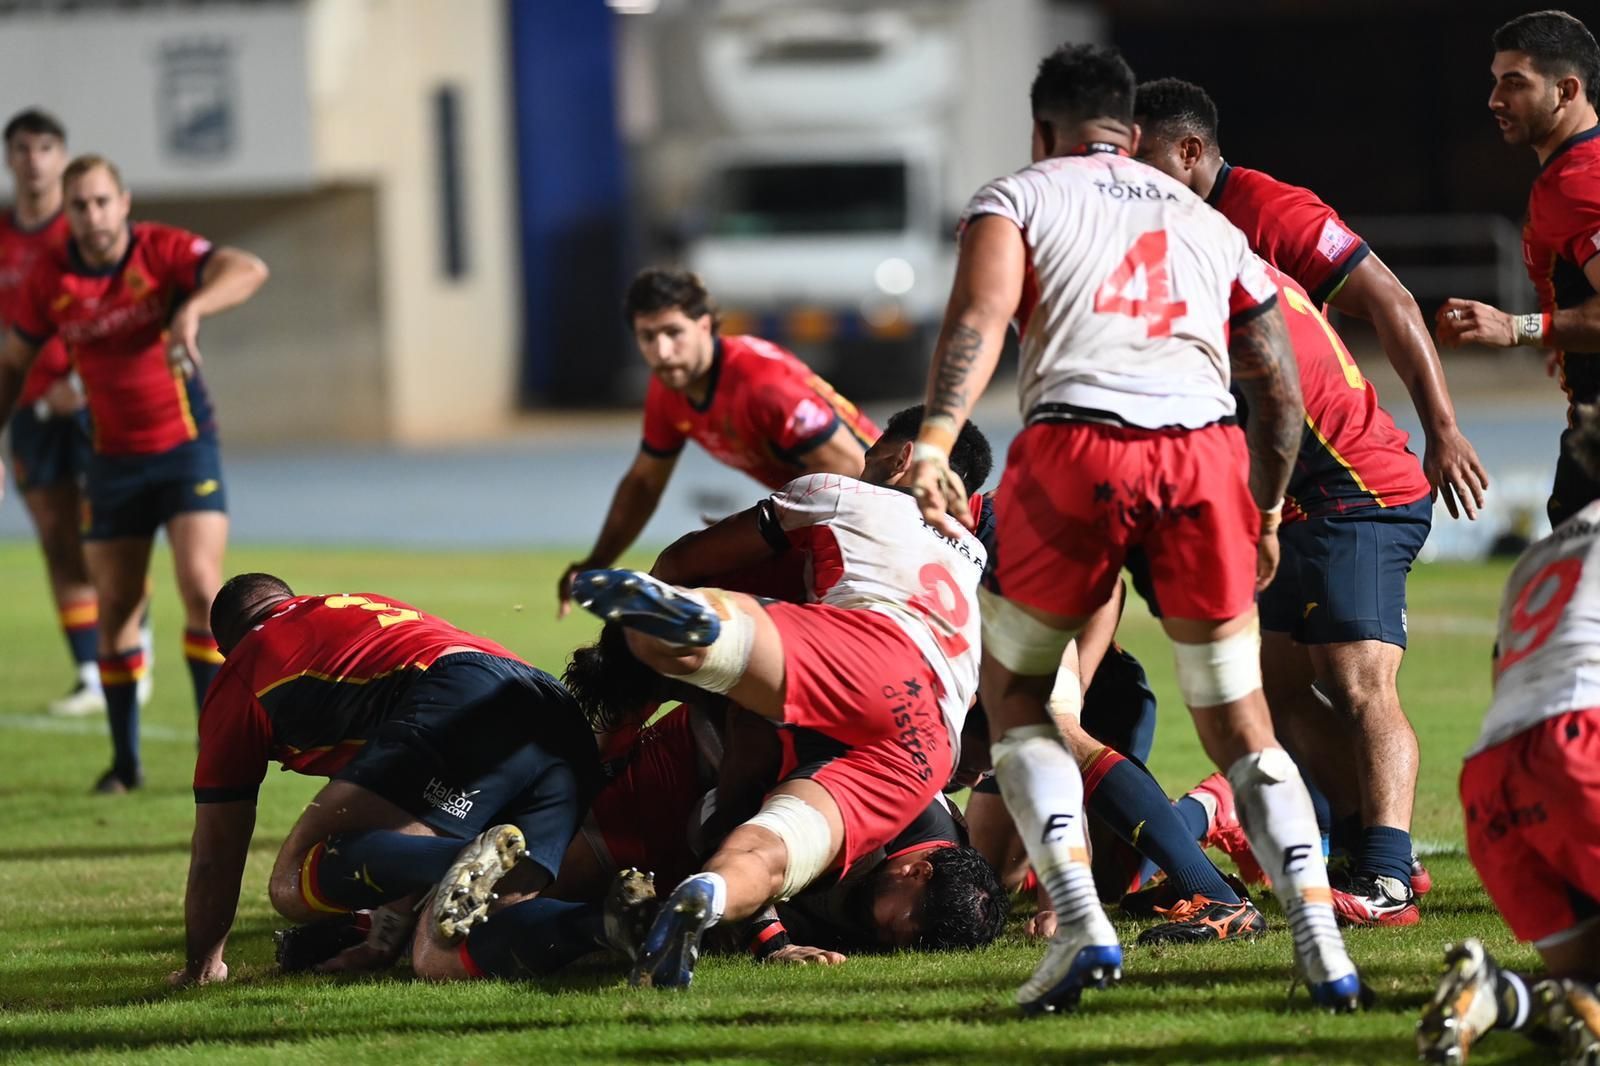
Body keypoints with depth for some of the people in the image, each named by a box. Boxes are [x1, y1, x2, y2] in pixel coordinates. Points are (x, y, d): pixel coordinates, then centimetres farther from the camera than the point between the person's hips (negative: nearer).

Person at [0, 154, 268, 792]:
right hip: (113, 459, 3)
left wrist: (192, 308, -47)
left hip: (185, 446, -3)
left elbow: (248, 271, -30)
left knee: (202, 588, -16)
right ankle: (124, 760, 19)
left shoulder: (162, 251, -13)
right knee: (115, 609, 5)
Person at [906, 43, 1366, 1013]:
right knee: (1240, 723, 14)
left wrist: (935, 443, -17)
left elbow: (979, 319, -5)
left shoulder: (1018, 197, 16)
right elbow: (1281, 394, 26)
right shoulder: (1211, 223, 28)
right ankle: (1321, 940, -4)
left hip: (1077, 452, -3)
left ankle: (1082, 924, -3)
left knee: (1016, 692, 16)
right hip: (1205, 456, 3)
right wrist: (1266, 514, 40)